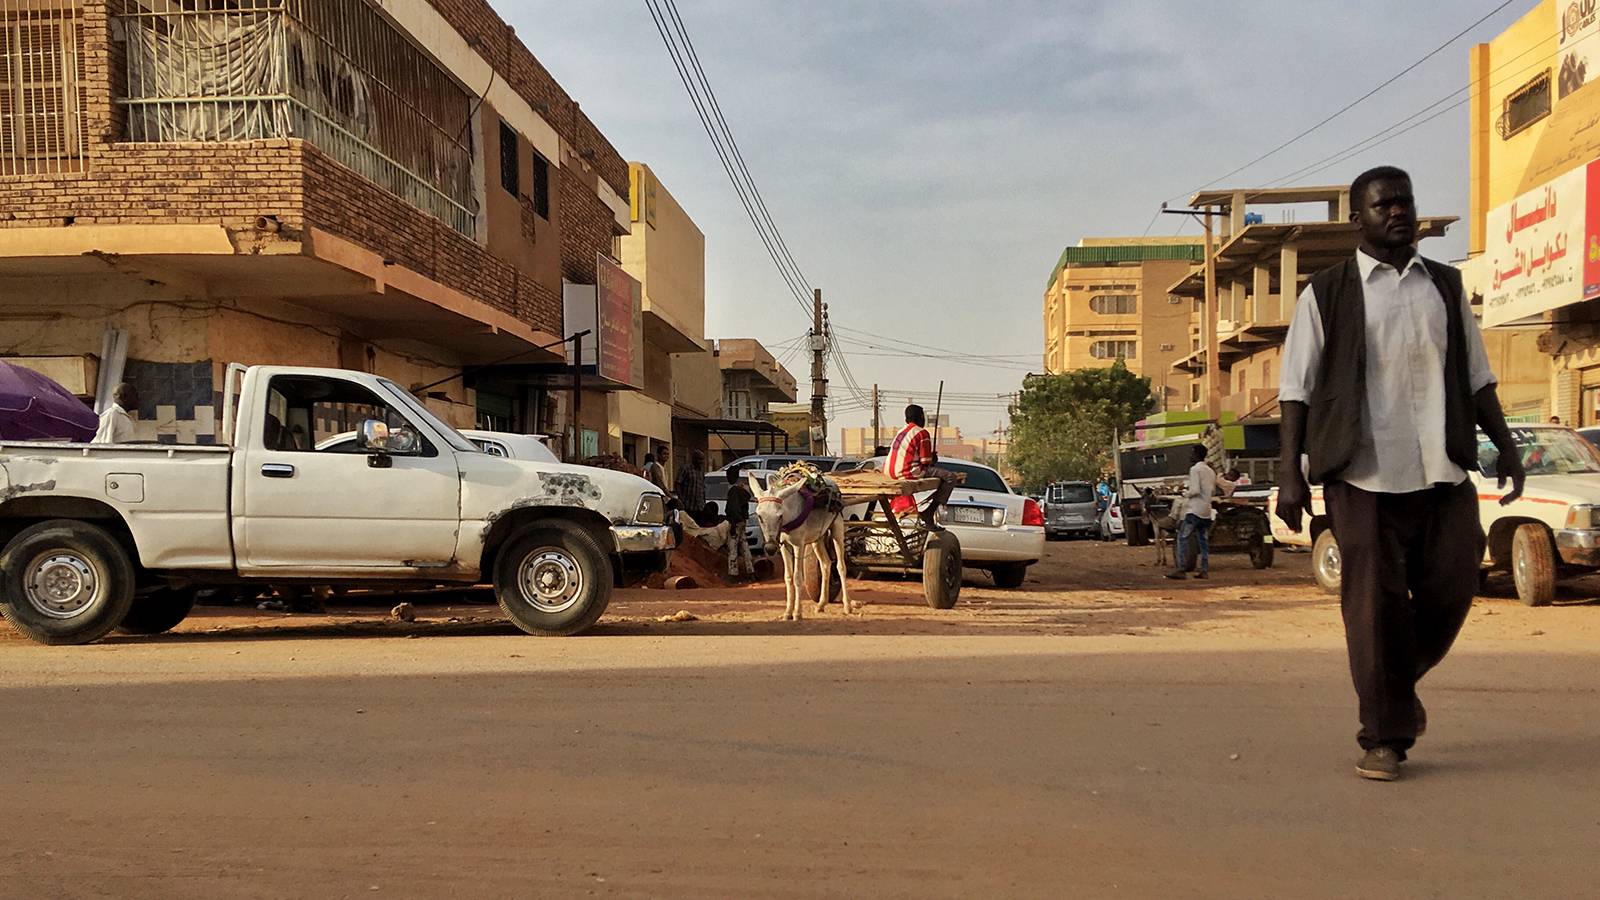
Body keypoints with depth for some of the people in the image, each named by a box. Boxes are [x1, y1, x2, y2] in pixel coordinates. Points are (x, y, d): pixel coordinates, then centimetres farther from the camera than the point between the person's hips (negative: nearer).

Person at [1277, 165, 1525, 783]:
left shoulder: (1446, 287, 16)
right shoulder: (1327, 294, 3)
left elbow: (1476, 376, 21)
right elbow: (1297, 388, 0)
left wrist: (1505, 443, 11)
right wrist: (1290, 472, -7)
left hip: (1443, 471, 4)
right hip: (1363, 475, -4)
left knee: (1450, 590, 5)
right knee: (1374, 605, -2)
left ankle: (1402, 682, 34)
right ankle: (1384, 738, 12)